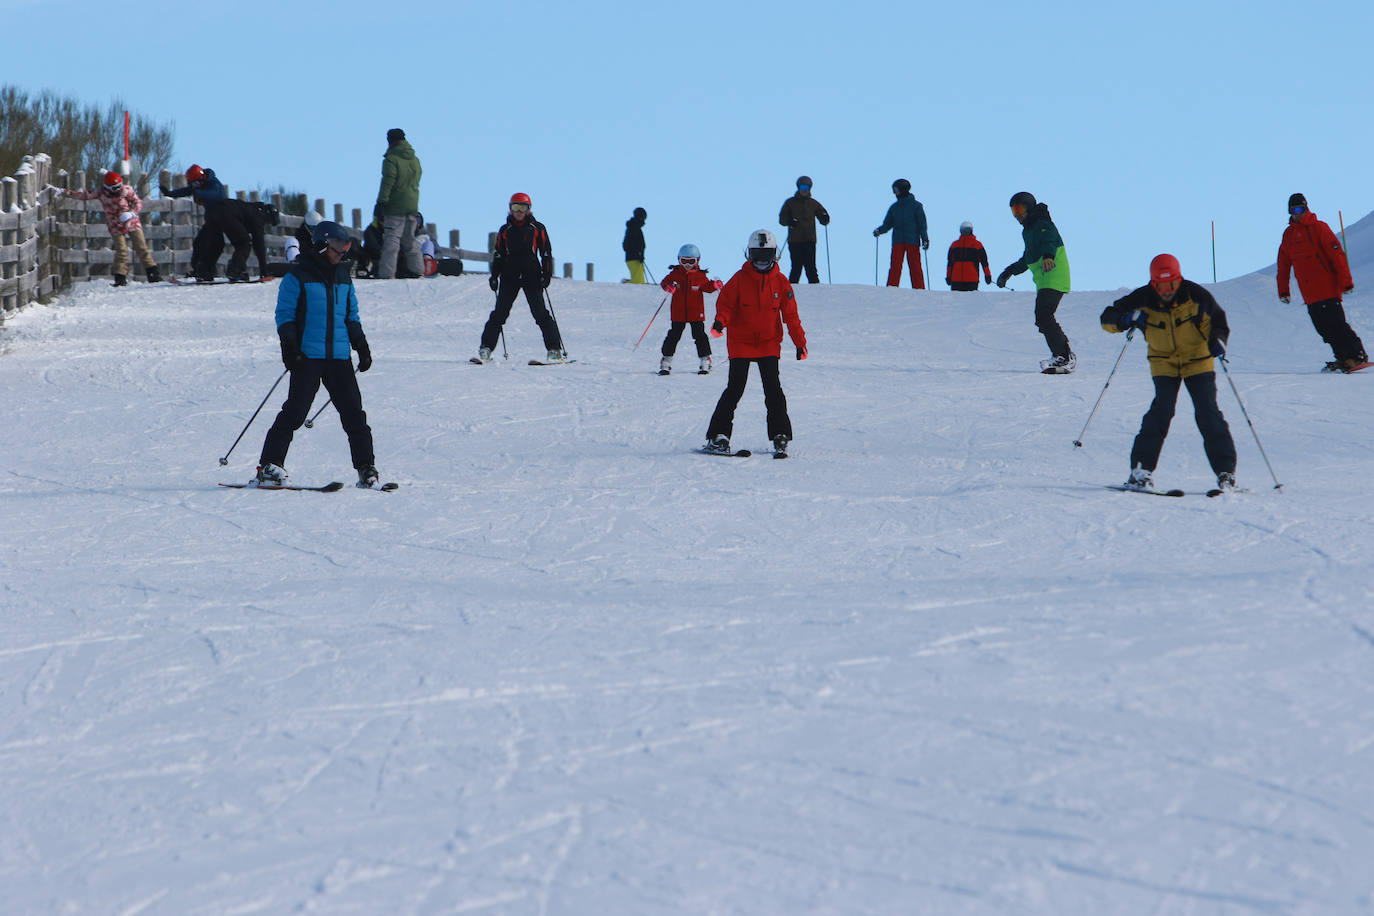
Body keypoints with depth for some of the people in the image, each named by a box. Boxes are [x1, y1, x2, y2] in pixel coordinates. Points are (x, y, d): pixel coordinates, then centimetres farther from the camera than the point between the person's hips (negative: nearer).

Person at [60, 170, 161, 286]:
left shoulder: (127, 190, -8)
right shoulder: (101, 193, -8)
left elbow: (138, 203, -2)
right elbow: (84, 195, -1)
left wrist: (131, 213, -21)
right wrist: (67, 193, -7)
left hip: (132, 223, 1)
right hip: (116, 227, -1)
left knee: (142, 248, -2)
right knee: (121, 252, -12)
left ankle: (153, 272, 5)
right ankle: (120, 278, -6)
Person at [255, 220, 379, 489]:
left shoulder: (343, 277, 16)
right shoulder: (298, 276, -1)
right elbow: (284, 314, -1)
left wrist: (361, 346, 18)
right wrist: (289, 346, -11)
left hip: (339, 356, 5)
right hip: (308, 357, -5)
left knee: (353, 411, -1)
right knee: (295, 411, -9)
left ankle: (366, 466, 5)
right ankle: (269, 465, -3)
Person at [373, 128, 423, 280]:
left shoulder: (391, 159, -11)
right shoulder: (415, 160, 13)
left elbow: (387, 183, -16)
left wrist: (380, 203, -14)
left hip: (395, 207, -7)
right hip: (413, 205, 7)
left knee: (391, 239, -8)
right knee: (409, 240, 16)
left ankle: (386, 273, -13)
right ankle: (417, 270, 16)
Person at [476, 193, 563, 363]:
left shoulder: (537, 229, 6)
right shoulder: (505, 231, 12)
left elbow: (546, 253, 7)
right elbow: (498, 255, 15)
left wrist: (546, 274, -4)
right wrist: (494, 276, 5)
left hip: (532, 276, -2)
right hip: (509, 277, 2)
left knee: (540, 313, -8)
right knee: (500, 313, -4)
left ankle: (555, 349, -6)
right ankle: (486, 347, 3)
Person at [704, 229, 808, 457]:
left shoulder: (780, 282, 4)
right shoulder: (740, 279, -2)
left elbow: (790, 314, 9)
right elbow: (726, 303, -2)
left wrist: (800, 342, 6)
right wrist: (721, 321, -24)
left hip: (769, 344, 2)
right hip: (740, 342, -2)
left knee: (773, 389, -6)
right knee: (735, 388, -7)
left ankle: (780, 436, 0)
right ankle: (718, 435, -2)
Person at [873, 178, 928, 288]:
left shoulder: (916, 205, 4)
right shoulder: (894, 207, 15)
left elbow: (922, 223, 1)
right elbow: (887, 224, 15)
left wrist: (924, 238, -10)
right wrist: (879, 230, -5)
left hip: (913, 241, -3)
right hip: (897, 241, 3)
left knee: (915, 266, -5)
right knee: (895, 266, -6)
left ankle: (919, 290, -3)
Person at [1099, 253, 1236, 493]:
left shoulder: (1196, 296, -14)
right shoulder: (1142, 300, -12)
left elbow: (1218, 321, 1)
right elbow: (1108, 318, -6)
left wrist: (1217, 340, -20)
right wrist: (1126, 319, -27)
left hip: (1198, 361, 0)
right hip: (1164, 363, 0)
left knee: (1208, 414, -11)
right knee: (1162, 409, -19)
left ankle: (1225, 471, -3)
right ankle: (1142, 469, -15)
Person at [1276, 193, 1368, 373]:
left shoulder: (1318, 227, -5)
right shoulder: (1288, 234, 14)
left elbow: (1337, 254, -9)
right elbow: (1283, 264, 20)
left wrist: (1345, 282, -15)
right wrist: (1283, 290, 15)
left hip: (1327, 287, -6)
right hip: (1309, 293, 6)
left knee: (1335, 323, -10)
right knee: (1323, 327, 3)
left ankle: (1358, 355, -4)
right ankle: (1343, 358, 10)